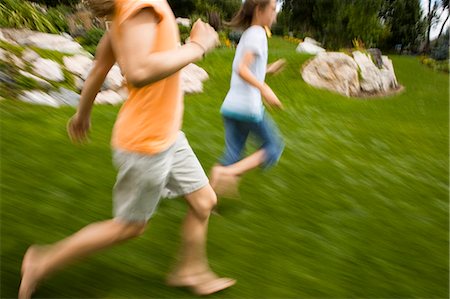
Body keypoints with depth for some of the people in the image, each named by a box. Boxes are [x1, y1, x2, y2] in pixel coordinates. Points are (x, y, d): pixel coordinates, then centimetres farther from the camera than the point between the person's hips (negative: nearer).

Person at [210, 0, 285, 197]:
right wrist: (264, 89, -26)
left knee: (233, 155, 11)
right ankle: (227, 173, -8)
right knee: (274, 148, 7)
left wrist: (268, 70, 24)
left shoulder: (246, 35, 19)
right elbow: (242, 69, -20)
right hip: (248, 107, -8)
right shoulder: (257, 33, -7)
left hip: (230, 106, 8)